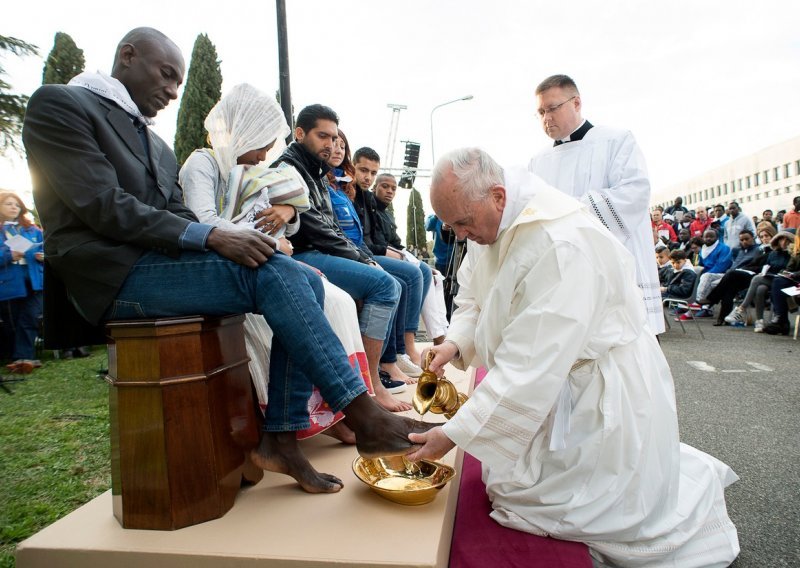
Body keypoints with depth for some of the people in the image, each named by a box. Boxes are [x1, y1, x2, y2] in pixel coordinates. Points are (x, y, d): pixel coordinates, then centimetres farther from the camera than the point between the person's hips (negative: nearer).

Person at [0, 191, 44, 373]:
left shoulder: (32, 229, 12)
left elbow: (45, 249, 13)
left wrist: (43, 256, -8)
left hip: (33, 280, 2)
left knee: (29, 320, -2)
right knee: (17, 320, 6)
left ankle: (22, 358, 3)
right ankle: (26, 358, 11)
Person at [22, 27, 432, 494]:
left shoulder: (159, 148, 25)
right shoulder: (59, 104, 1)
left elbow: (177, 220, 14)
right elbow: (104, 207, -14)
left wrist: (223, 241, -7)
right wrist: (211, 236, -22)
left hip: (160, 265, 8)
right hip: (114, 275, -8)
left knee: (305, 281, -11)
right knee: (274, 273, -26)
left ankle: (281, 437, -11)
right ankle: (366, 419, -22)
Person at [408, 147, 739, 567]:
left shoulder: (563, 244, -33)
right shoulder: (491, 223, -5)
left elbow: (531, 367, -34)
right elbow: (474, 301, 6)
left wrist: (454, 434, -30)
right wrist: (454, 344, -15)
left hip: (601, 397, -8)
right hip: (556, 386, 9)